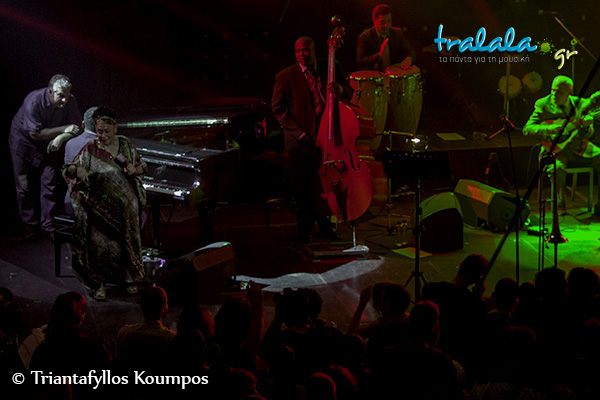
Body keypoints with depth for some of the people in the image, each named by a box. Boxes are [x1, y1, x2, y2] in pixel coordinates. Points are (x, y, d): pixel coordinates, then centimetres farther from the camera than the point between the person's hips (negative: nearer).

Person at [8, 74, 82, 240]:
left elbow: (77, 128, -16)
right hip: (24, 141, -3)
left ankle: (48, 225, 8)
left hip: (50, 145, 3)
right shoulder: (34, 101, -34)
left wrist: (61, 138, -35)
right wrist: (64, 129, -35)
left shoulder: (70, 102, -22)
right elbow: (35, 134, -31)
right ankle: (30, 224, 17)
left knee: (50, 184, -4)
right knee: (25, 185, 2)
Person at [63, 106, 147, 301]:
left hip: (126, 201, 2)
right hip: (101, 203, -2)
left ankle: (129, 277, 11)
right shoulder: (91, 149, 0)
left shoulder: (126, 145, 7)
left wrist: (135, 169, -6)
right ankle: (99, 282, -4)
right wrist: (78, 169, -24)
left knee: (128, 239, -8)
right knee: (100, 239, -17)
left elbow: (143, 166, 18)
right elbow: (68, 169, 0)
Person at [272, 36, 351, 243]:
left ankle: (324, 224, 25)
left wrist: (340, 89, -17)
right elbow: (278, 109, -2)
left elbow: (350, 94, 8)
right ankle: (305, 228, 19)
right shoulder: (285, 77, -4)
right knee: (302, 186, 1)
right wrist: (298, 133, -11)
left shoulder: (328, 70, 6)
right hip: (301, 141, -3)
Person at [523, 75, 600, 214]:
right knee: (557, 169, -36)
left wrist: (586, 125, -19)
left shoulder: (579, 103, 5)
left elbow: (588, 133, 6)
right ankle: (560, 206, -11)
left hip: (578, 148, 4)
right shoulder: (543, 105, -3)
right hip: (555, 149, -4)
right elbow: (527, 129, -11)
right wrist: (548, 129, -27)